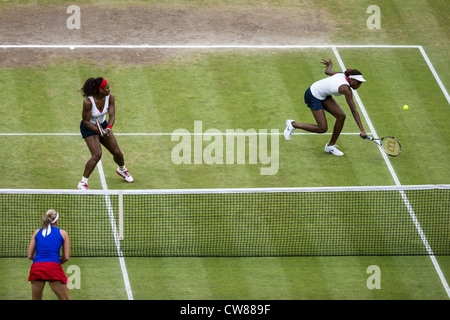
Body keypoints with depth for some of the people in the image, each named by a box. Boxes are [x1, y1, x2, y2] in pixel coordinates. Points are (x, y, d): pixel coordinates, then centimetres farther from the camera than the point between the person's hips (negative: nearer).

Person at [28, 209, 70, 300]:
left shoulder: (37, 232, 16)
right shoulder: (63, 233, 10)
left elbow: (30, 256, 15)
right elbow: (66, 257, 9)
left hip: (36, 268, 3)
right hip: (54, 268, -3)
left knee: (35, 299, 13)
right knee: (65, 299, 4)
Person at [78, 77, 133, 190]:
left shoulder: (110, 97, -16)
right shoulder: (88, 102, -32)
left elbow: (112, 115, -15)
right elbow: (86, 121, -23)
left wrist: (108, 128, -34)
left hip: (103, 125, 6)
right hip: (89, 127, -6)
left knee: (117, 152, 9)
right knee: (97, 155, -23)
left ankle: (122, 170, 46)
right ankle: (82, 183, -13)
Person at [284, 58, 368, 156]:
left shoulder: (343, 75, -8)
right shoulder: (346, 89, -30)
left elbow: (327, 71, 12)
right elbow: (354, 111, -31)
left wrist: (329, 65, 37)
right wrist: (362, 130, -31)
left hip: (323, 95, 9)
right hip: (313, 96, -9)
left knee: (341, 116, -3)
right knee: (322, 129, -8)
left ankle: (331, 146, 10)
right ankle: (293, 124, 8)